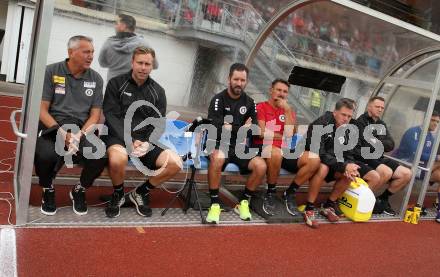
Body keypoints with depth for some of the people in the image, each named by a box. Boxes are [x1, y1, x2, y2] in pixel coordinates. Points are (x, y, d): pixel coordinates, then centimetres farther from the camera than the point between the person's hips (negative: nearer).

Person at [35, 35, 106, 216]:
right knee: (46, 155, -34)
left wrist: (79, 136, -13)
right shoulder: (51, 72, 1)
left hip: (83, 130, 2)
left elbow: (95, 114, 5)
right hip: (52, 127, -1)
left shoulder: (96, 78, 8)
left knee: (99, 157, -28)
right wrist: (63, 134, -16)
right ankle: (48, 190, 3)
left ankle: (79, 190, 6)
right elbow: (42, 109, -3)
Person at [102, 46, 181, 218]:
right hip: (118, 136, -3)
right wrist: (129, 141, -21)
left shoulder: (158, 91, 11)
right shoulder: (116, 84, 2)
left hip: (146, 140, 4)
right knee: (117, 159, -38)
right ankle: (118, 195, -2)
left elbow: (158, 123, 4)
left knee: (175, 163, -19)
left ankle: (141, 193, 7)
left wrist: (148, 143, -15)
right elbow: (111, 116, -7)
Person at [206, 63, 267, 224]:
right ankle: (214, 204, -23)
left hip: (240, 147, 4)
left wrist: (230, 127, -8)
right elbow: (216, 129, -17)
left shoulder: (249, 102, 10)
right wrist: (242, 128, -9)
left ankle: (244, 202, 1)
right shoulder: (219, 99, -5)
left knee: (261, 166, -21)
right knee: (217, 158, -39)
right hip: (219, 144, -4)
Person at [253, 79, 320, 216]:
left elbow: (289, 134, -3)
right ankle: (270, 193, -14)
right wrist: (282, 136, 1)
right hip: (263, 148, -5)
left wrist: (287, 110, -5)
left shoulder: (289, 111, 16)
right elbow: (262, 133, -10)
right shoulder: (261, 107, 3)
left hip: (284, 151, 5)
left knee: (314, 160, -15)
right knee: (276, 153, -41)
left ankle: (290, 193, 2)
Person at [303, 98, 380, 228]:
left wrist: (349, 167, -19)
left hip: (334, 164, 7)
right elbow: (318, 153, -29)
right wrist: (344, 166, -33)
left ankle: (330, 204, -4)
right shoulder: (320, 125, -20)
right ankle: (309, 208, -25)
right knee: (323, 168, -43)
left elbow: (349, 155, 5)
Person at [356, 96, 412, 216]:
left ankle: (383, 199, 10)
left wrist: (376, 142, -10)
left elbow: (390, 145, 6)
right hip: (364, 158, -8)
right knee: (387, 172, -32)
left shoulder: (382, 125, 19)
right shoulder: (361, 121, -5)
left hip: (378, 159, 8)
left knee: (407, 174, -4)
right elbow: (363, 145, -18)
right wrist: (381, 144, -4)